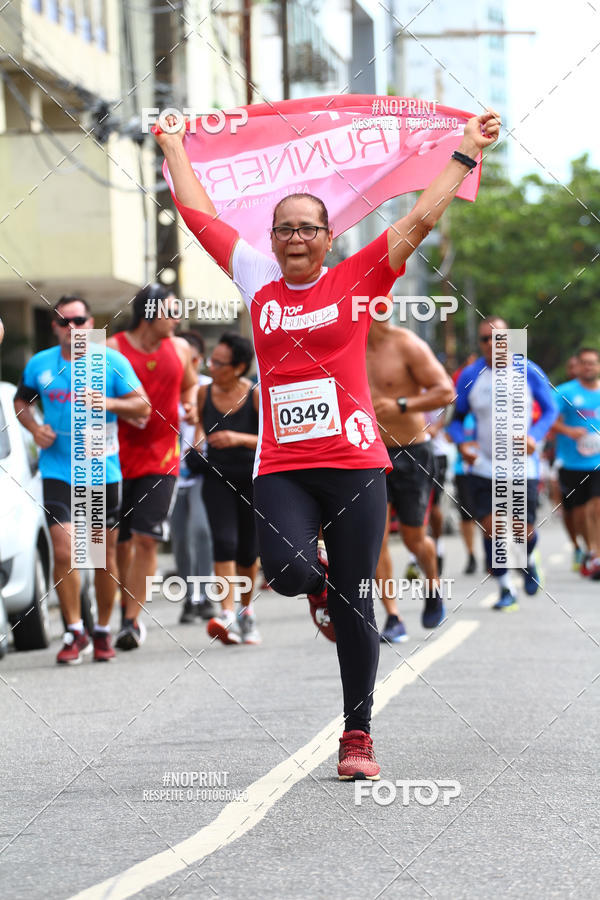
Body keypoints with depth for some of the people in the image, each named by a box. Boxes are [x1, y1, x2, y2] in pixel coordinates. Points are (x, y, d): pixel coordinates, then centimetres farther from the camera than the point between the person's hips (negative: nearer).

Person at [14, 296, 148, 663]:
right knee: (64, 552, -11)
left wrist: (108, 403, -19)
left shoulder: (112, 361, -1)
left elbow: (142, 407, -1)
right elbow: (21, 401, 20)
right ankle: (75, 632, 2)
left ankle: (103, 632, 22)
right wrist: (35, 427, 0)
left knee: (105, 554, 6)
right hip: (58, 471, 0)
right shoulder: (40, 364, 4)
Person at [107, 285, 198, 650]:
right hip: (120, 455, -1)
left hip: (161, 457, 2)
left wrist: (191, 405, 4)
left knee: (146, 538, -11)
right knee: (120, 540, 6)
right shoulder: (112, 349, -6)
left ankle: (134, 619, -9)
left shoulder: (179, 349, 8)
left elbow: (190, 384, 25)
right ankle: (127, 609, 26)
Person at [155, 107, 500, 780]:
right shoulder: (259, 282, 10)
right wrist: (174, 147, 25)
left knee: (353, 608, 0)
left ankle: (358, 735, 11)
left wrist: (466, 152, 3)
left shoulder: (356, 280, 4)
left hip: (353, 464, -1)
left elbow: (420, 220, 3)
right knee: (287, 571, -22)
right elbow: (198, 213, 18)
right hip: (281, 468, 1)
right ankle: (319, 584, 18)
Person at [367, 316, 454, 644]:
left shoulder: (407, 345, -13)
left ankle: (434, 588, 39)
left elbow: (446, 391, -17)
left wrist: (400, 406, -27)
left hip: (412, 454, -4)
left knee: (413, 539, 7)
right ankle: (393, 619, -6)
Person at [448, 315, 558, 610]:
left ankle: (528, 561, 37)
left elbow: (550, 409, 5)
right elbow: (456, 417, 6)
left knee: (524, 530, 0)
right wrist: (462, 442, -14)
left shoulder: (528, 372, -5)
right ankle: (506, 589, 7)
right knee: (490, 527, -9)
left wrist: (535, 436, -13)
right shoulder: (469, 376, -3)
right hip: (484, 467, 0)